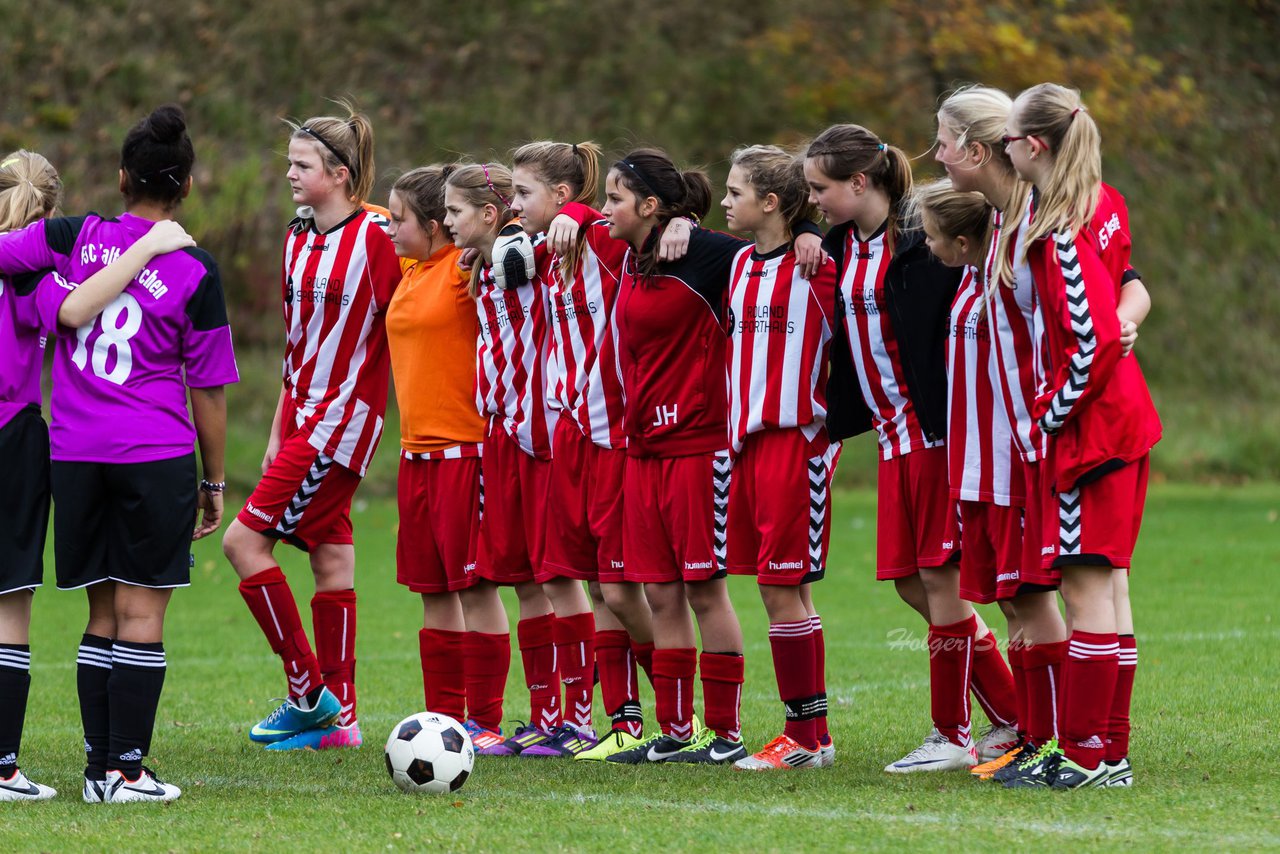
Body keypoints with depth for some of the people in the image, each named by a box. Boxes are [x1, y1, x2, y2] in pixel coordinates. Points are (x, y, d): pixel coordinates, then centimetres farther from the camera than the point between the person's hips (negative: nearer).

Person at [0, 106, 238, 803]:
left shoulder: (73, 238, 0)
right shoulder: (194, 274, -5)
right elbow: (207, 393, 0)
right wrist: (215, 481, 9)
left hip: (74, 455, 3)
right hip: (157, 458, -3)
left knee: (102, 611, 12)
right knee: (142, 610, 0)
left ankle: (100, 766, 12)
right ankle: (125, 770, -3)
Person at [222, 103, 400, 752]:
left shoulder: (375, 236, -12)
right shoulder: (298, 237, 13)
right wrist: (279, 430, 18)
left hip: (344, 417, -8)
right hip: (305, 415, 8)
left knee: (244, 540, -12)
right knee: (329, 556, 9)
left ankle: (308, 693, -5)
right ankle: (338, 716, 12)